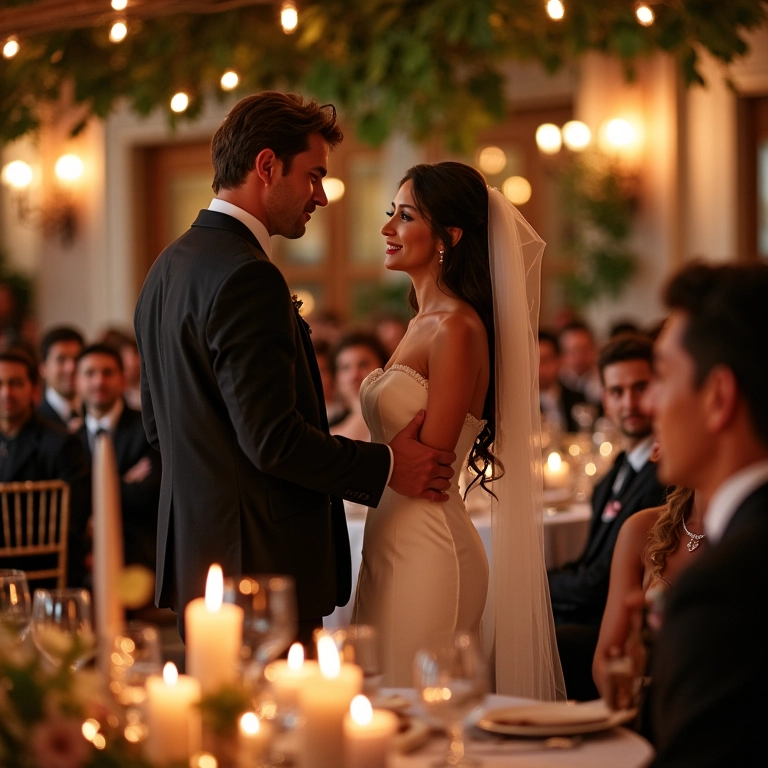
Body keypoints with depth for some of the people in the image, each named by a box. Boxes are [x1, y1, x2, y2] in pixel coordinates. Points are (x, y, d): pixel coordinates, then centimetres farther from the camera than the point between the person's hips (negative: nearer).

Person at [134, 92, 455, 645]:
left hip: (192, 552, 10)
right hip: (260, 562, -10)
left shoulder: (169, 267, 13)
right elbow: (272, 438, -21)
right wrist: (386, 466, -10)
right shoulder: (247, 277, -18)